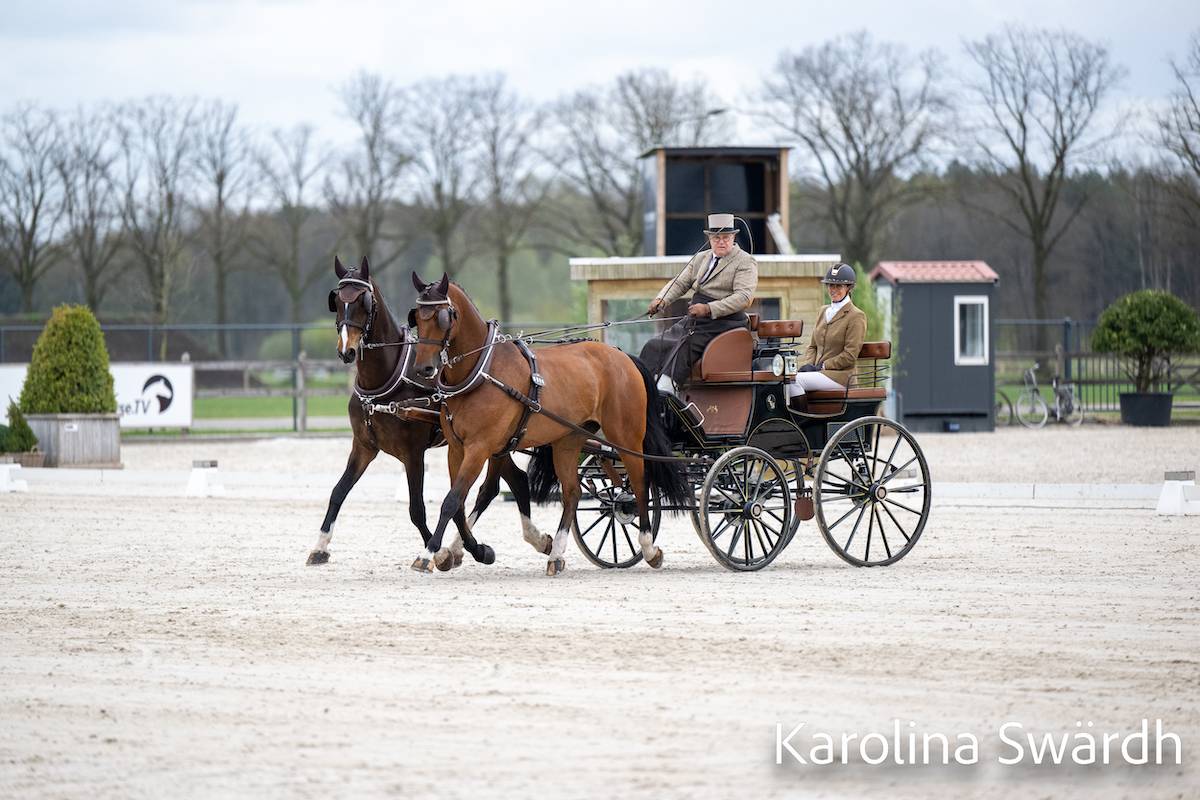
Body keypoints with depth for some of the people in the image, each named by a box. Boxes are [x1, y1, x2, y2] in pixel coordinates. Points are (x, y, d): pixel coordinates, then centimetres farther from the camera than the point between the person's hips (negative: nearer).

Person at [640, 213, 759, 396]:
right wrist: (662, 299, -5)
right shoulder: (700, 258, 20)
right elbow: (680, 283, 18)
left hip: (723, 321, -8)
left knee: (684, 347, -30)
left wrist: (709, 309, -25)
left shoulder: (745, 262, -3)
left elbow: (743, 297, -15)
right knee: (654, 346, -8)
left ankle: (665, 391, -37)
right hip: (692, 320, 8)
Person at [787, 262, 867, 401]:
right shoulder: (824, 312, 21)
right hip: (820, 372, 7)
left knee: (794, 381, -28)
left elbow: (850, 355, -10)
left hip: (840, 374, -7)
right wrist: (807, 364, 0)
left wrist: (822, 366, -12)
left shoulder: (856, 316, -4)